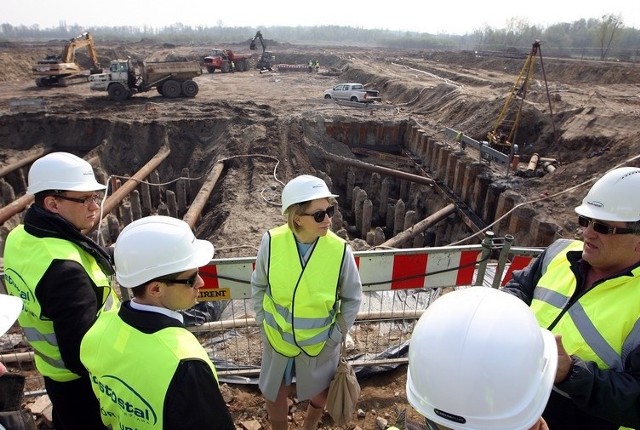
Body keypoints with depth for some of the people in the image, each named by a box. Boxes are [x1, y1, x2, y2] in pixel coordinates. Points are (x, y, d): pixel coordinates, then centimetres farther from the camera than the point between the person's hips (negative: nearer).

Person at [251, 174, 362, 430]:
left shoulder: (340, 250, -23)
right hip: (277, 338, 0)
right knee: (274, 394, 23)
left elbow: (352, 299, -8)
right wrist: (263, 321, -1)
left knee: (319, 393, 26)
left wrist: (335, 335, -6)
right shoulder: (271, 242, -22)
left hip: (320, 341, 0)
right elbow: (258, 286, -3)